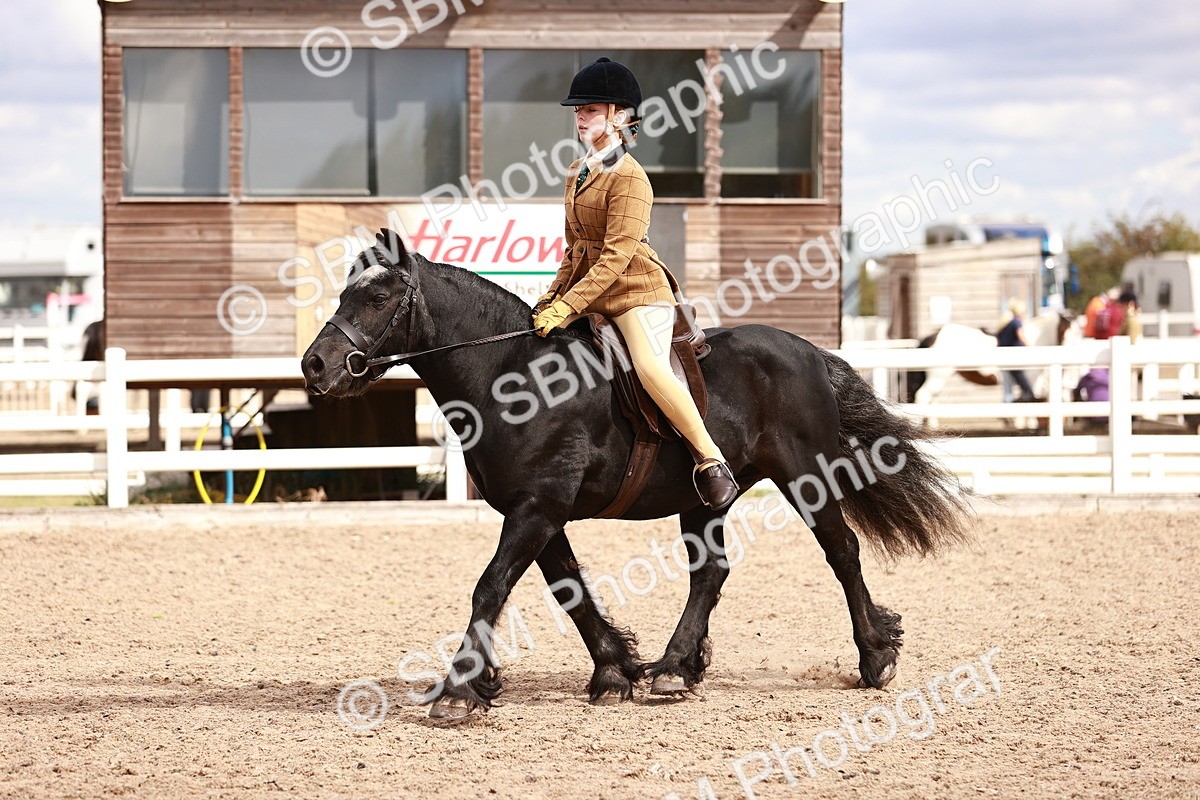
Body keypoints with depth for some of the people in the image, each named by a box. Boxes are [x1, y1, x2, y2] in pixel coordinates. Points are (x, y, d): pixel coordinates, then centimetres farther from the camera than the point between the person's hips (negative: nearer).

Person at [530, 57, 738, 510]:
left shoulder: (628, 178, -14)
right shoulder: (578, 173, 13)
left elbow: (616, 256, -21)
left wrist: (567, 307, -24)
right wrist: (552, 297, 10)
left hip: (636, 291, -10)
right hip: (588, 293, 10)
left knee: (650, 366, -30)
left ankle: (710, 459, -19)